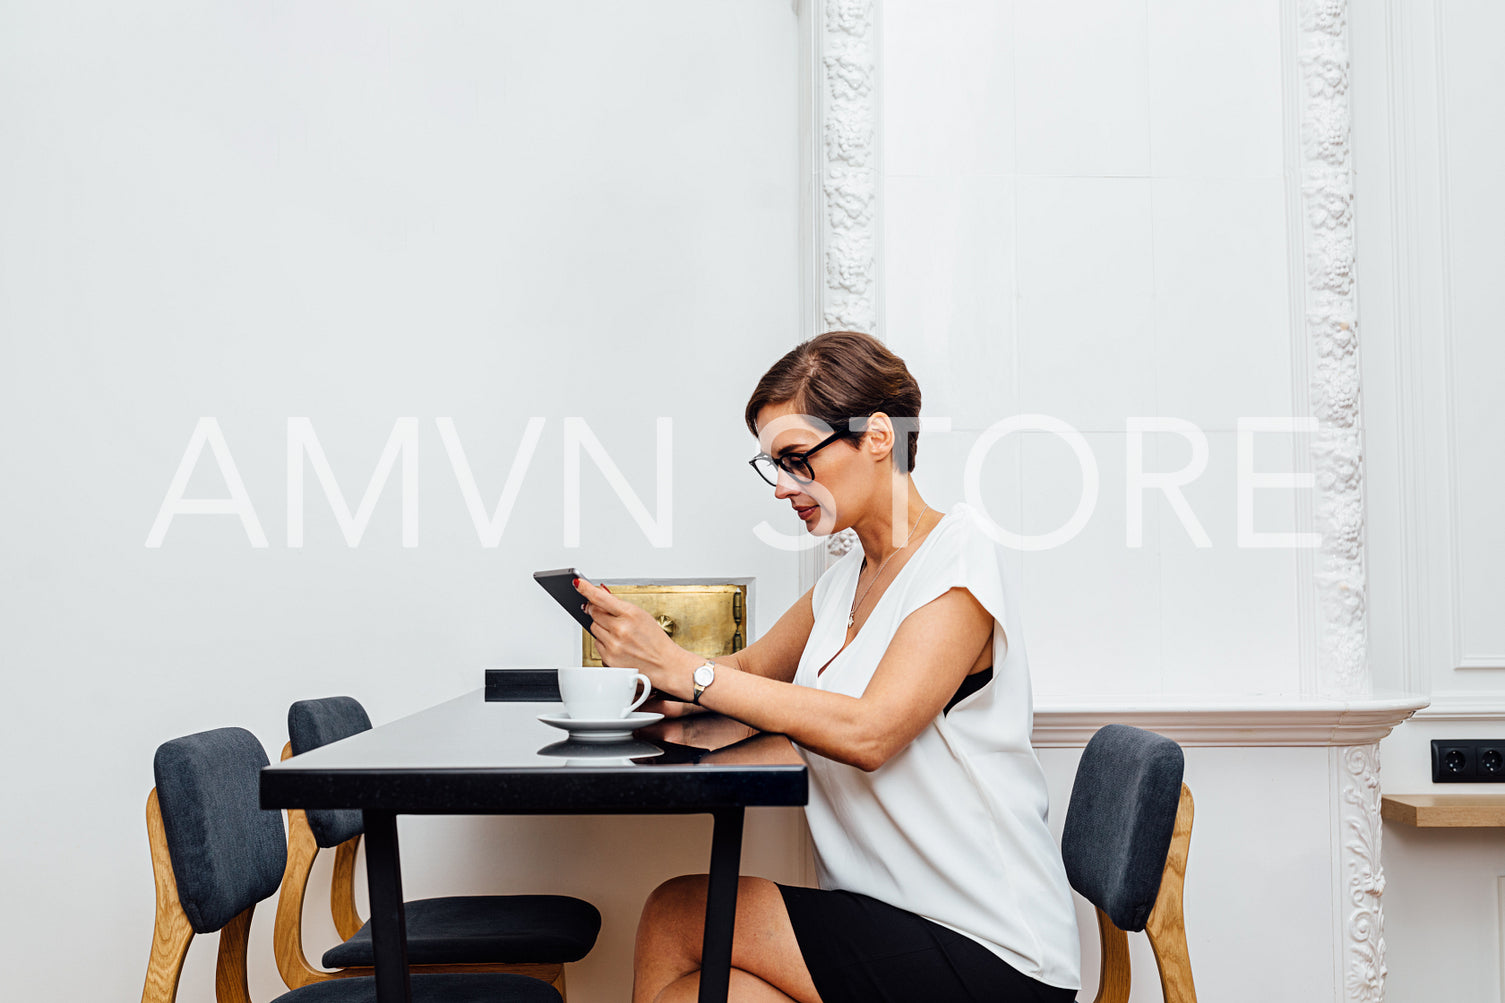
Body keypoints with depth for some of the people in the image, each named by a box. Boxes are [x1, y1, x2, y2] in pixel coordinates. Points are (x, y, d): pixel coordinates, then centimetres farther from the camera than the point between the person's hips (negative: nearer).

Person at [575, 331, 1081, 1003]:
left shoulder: (957, 557, -13)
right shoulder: (847, 581, 13)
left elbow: (869, 732, -24)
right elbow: (746, 669, 19)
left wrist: (681, 669, -24)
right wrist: (639, 655, -3)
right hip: (894, 920, 7)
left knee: (676, 917, -14)